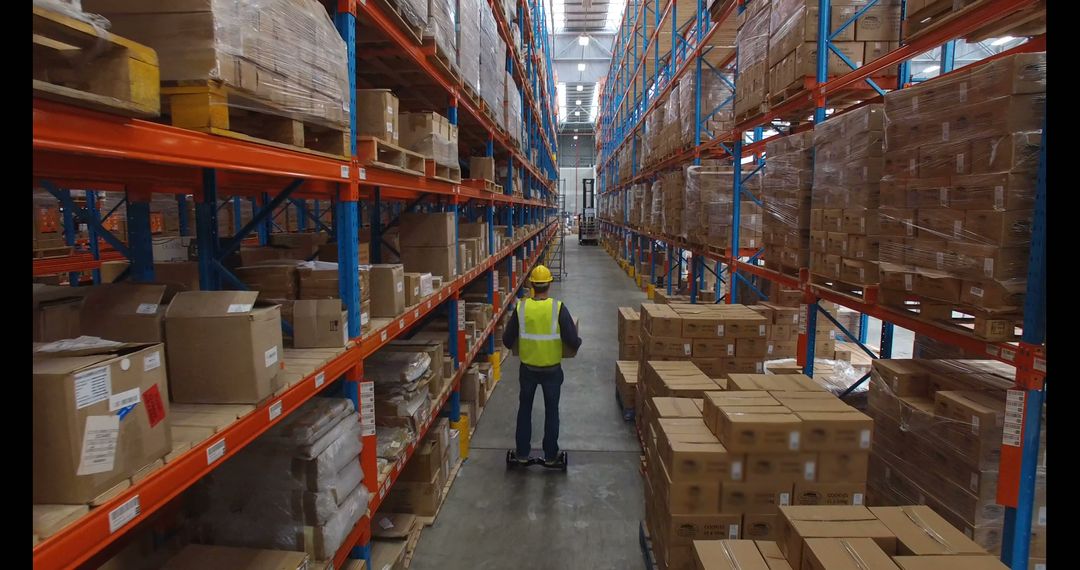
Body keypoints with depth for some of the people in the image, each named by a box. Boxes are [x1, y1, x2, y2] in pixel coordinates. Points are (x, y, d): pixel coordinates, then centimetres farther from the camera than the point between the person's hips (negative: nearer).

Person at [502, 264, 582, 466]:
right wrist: (578, 340, 7)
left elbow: (507, 341, -4)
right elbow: (573, 342, -16)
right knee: (551, 411, 15)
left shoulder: (521, 307, -11)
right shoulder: (558, 308, -16)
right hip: (552, 370, -1)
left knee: (524, 409, 19)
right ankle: (550, 455, 24)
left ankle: (522, 454, 26)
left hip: (527, 368, 1)